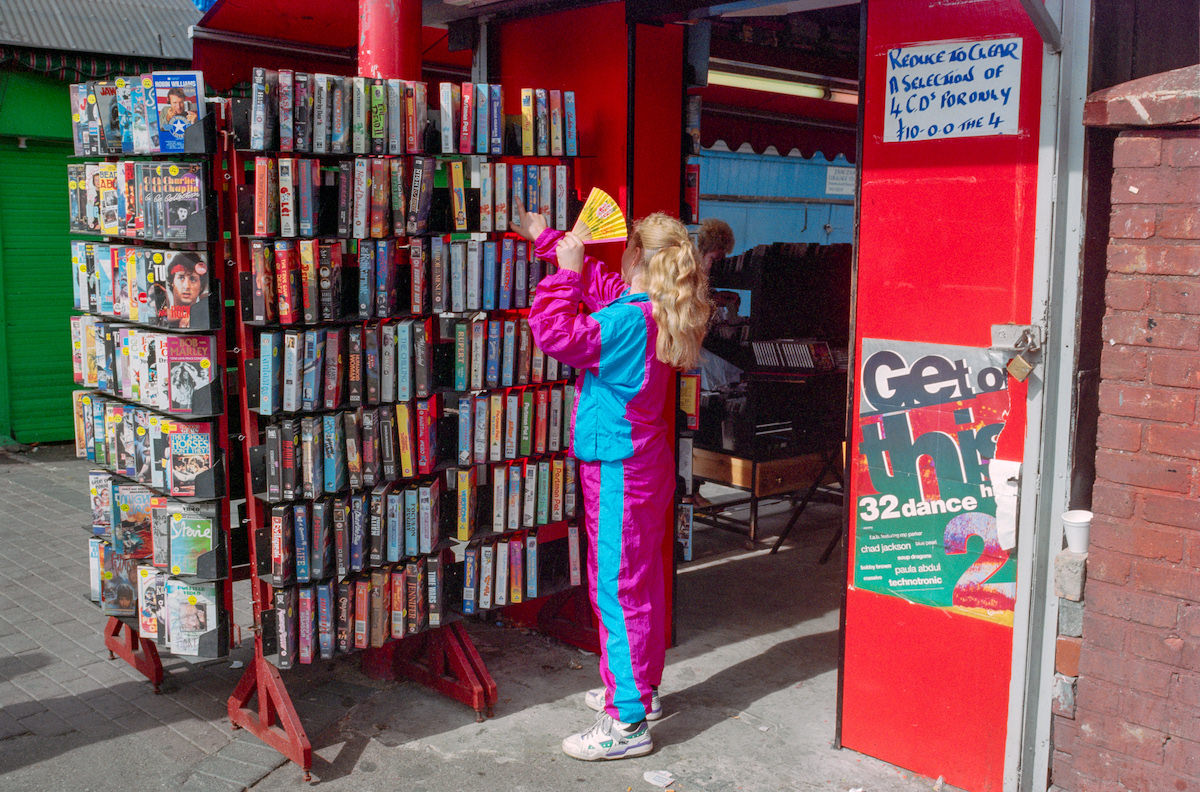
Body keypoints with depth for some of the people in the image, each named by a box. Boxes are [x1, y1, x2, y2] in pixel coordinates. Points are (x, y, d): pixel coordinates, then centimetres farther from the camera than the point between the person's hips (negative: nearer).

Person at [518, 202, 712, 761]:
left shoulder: (629, 321, -23)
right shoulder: (652, 312, 6)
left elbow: (555, 335, -26)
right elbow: (600, 284, 21)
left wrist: (565, 271, -16)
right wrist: (547, 240, 27)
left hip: (617, 470, -10)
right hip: (645, 462, 10)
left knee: (617, 590, -5)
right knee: (642, 580, 20)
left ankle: (628, 722, 1)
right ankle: (641, 688, 35)